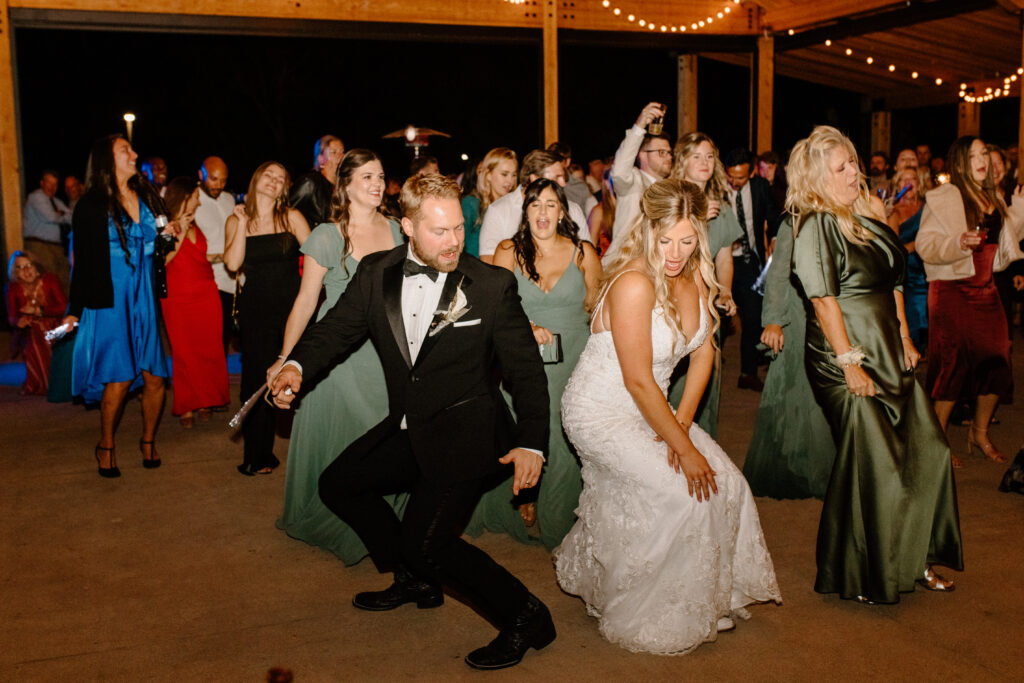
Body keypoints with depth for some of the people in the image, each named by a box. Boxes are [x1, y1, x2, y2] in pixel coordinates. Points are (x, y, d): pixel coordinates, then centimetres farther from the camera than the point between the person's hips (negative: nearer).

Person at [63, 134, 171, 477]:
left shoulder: (147, 198, 13)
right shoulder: (91, 205, -1)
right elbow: (82, 259, 0)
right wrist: (75, 309, -1)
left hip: (145, 300, 5)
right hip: (110, 302, -4)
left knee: (155, 377, 1)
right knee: (119, 379, -8)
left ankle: (148, 439, 23)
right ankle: (106, 446, 13)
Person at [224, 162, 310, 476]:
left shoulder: (292, 217, 2)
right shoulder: (236, 221, 7)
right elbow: (233, 263, -7)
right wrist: (243, 223, -6)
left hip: (292, 305, -1)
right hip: (256, 310, 2)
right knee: (258, 380, 4)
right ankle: (258, 455, 18)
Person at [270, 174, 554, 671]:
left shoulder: (492, 285, -11)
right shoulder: (375, 275, -1)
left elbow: (526, 369, -7)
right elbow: (337, 327, 7)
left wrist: (531, 443, -16)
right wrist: (298, 365, -15)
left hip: (464, 430, -7)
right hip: (409, 427, 7)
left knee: (424, 540, -19)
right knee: (337, 484, 16)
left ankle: (524, 616, -1)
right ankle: (416, 581, 30)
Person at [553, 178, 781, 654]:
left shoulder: (694, 274, -4)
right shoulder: (634, 283, -28)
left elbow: (704, 351, 3)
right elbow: (639, 382, -26)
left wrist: (682, 422, -7)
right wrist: (683, 446, -19)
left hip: (648, 409, 8)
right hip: (601, 413, -8)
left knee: (726, 486, 0)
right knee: (683, 496, -17)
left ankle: (711, 597, 22)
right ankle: (643, 621, 5)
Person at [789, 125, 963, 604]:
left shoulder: (867, 217, 14)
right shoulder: (815, 226, -11)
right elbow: (823, 299, -18)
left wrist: (905, 339, 14)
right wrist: (850, 361, -22)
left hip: (890, 356, 8)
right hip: (847, 364, -8)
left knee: (928, 451, 8)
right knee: (872, 467, -5)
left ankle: (914, 558, 24)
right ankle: (856, 576, 12)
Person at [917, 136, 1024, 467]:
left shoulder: (994, 198, 16)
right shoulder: (942, 198, -7)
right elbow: (925, 245, -15)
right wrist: (958, 243, -30)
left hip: (986, 290, 7)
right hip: (952, 290, -7)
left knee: (995, 362, 6)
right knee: (953, 363, -5)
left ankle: (980, 432, 25)